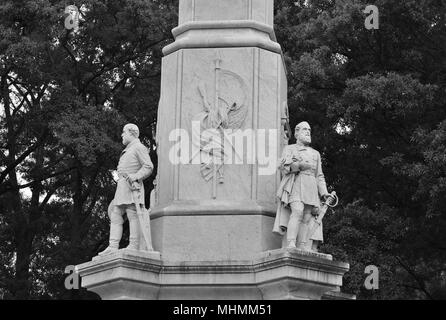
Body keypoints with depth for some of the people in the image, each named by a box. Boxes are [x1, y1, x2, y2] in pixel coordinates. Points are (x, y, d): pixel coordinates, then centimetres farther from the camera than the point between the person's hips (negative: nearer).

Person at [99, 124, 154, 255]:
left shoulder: (138, 147, -1)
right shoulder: (127, 151, 29)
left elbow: (148, 166, -11)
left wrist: (135, 176, -24)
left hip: (132, 185, -10)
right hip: (121, 186, 10)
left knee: (133, 215, -13)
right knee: (115, 216, 0)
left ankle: (134, 245, -17)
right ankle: (113, 246, -6)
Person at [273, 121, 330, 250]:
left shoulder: (315, 154, 28)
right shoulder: (289, 149, 16)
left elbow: (319, 176, 24)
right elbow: (282, 166, 0)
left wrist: (324, 193, 10)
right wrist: (300, 165, -15)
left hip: (311, 188, 4)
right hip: (294, 185, -4)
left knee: (307, 218, -9)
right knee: (297, 211, -25)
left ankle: (303, 248, -16)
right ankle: (291, 244, -34)